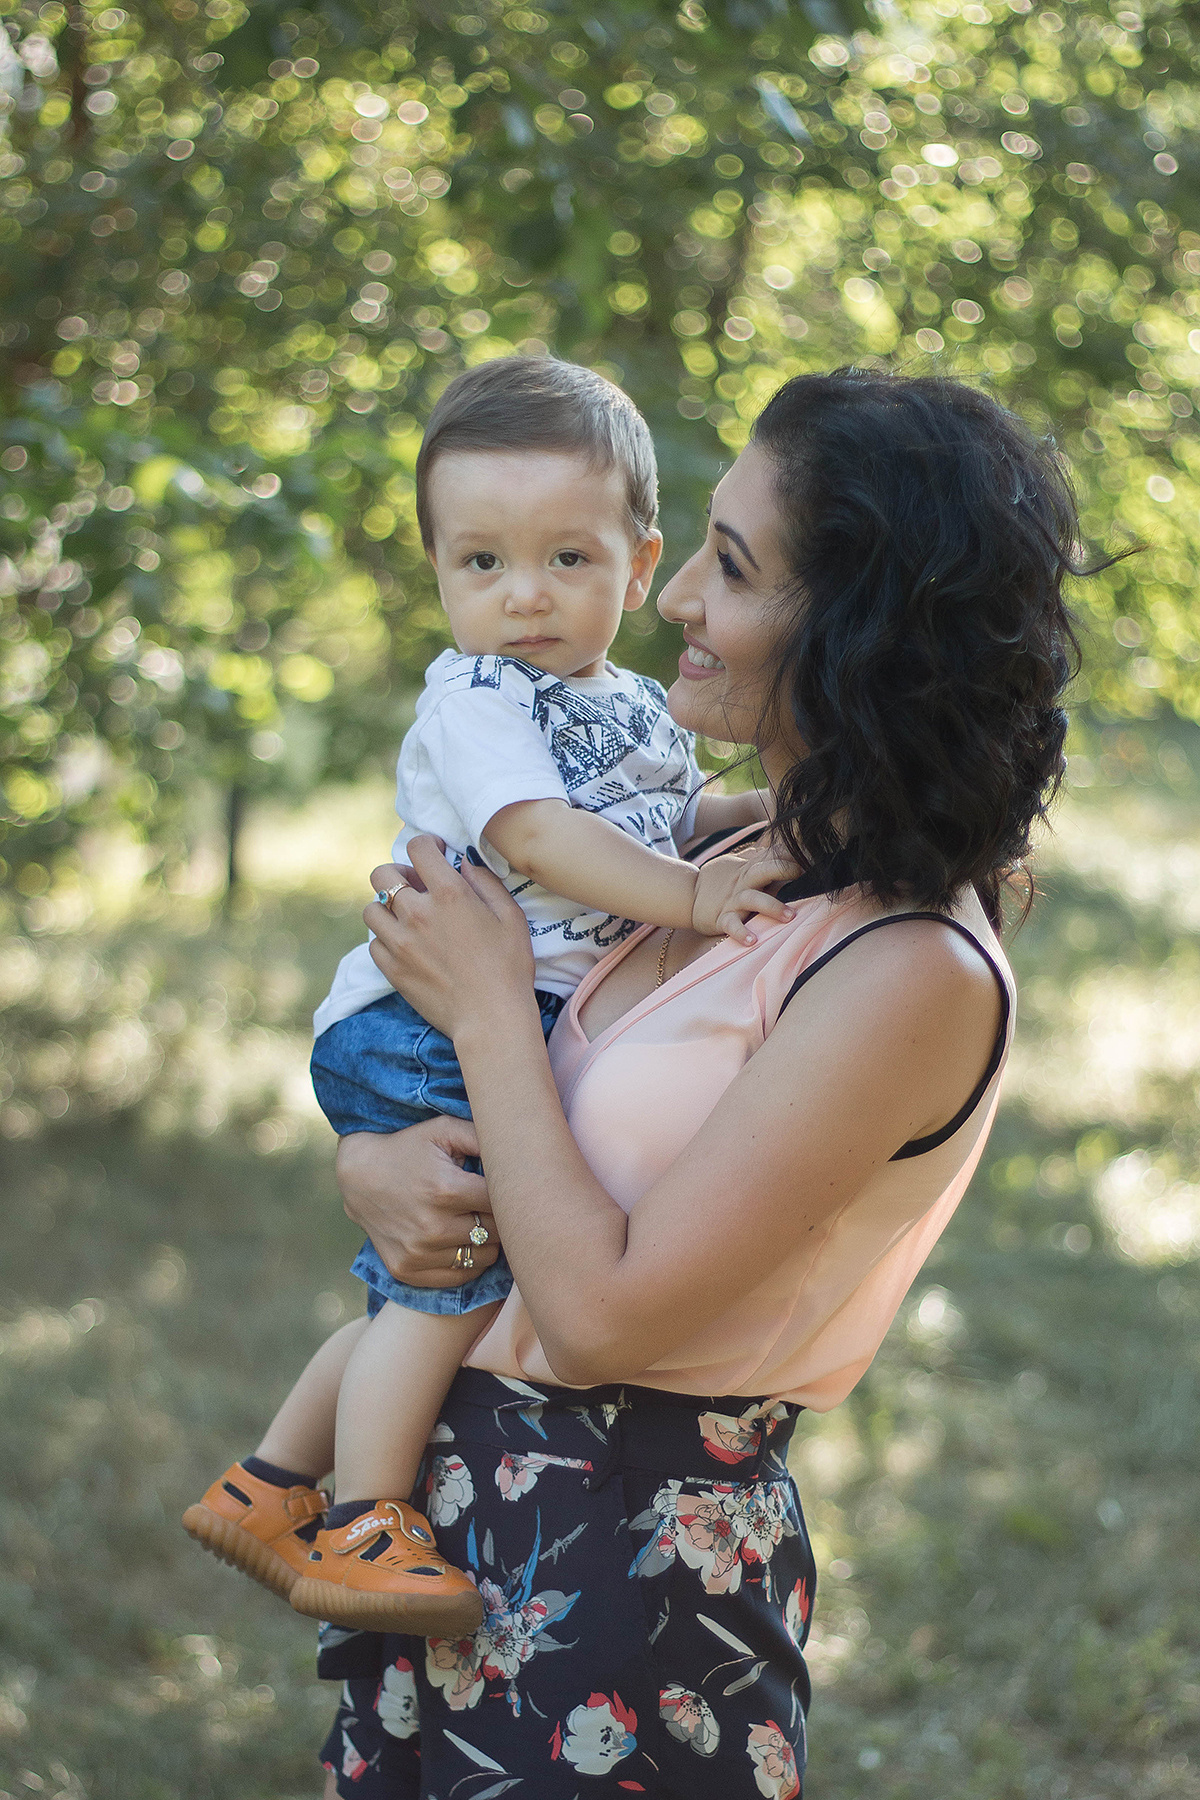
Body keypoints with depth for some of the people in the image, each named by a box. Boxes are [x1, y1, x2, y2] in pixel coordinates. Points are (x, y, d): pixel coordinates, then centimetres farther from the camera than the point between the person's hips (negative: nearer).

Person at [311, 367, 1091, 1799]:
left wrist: (489, 1003, -14)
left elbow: (603, 1308, -23)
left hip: (621, 1565, -7)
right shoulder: (736, 863, 2)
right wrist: (369, 1168, -10)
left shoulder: (912, 975, -22)